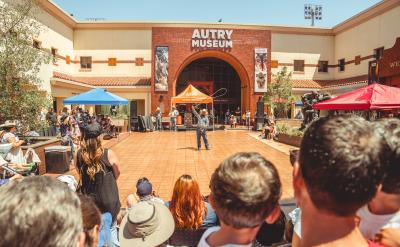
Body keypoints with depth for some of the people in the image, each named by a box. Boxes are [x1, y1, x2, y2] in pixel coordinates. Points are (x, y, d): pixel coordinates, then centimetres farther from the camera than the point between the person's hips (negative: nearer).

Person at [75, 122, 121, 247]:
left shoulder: (78, 154, -13)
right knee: (111, 227, 19)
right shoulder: (108, 154, -21)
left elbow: (80, 173, 4)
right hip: (108, 198, -3)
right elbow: (117, 174, -4)